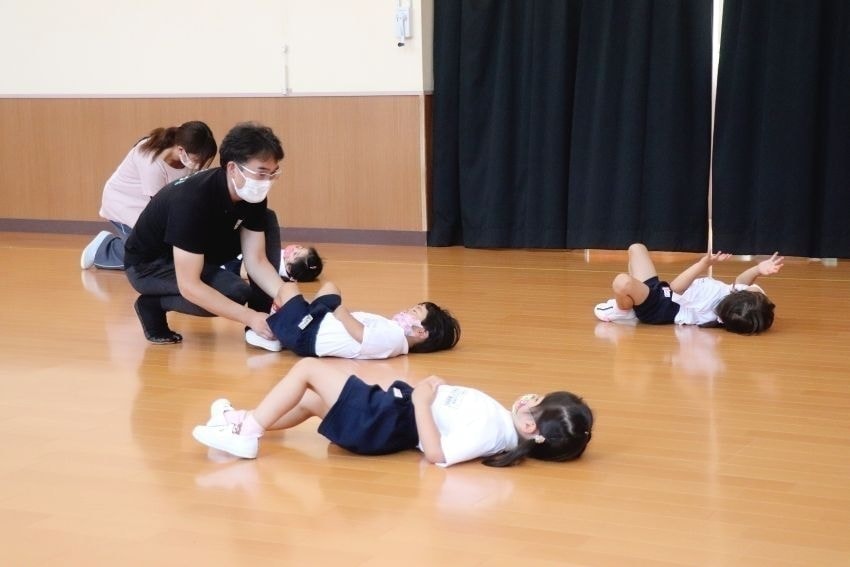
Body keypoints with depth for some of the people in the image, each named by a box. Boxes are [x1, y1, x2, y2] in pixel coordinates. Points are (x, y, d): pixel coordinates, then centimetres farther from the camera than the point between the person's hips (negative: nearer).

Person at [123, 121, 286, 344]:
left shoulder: (253, 195, -15)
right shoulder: (192, 200, -36)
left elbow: (256, 261, -12)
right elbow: (189, 286, -37)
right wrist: (250, 317, -41)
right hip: (148, 264, -8)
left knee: (268, 223, -7)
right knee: (234, 292, -30)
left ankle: (264, 322, -6)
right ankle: (152, 304, -6)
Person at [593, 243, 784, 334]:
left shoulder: (708, 310, -37)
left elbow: (674, 288, -26)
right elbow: (741, 283, 3)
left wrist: (704, 264, -34)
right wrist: (758, 269, -17)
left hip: (660, 307, -8)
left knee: (623, 282, -40)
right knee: (637, 248, 18)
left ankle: (623, 311, -3)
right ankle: (630, 302, 21)